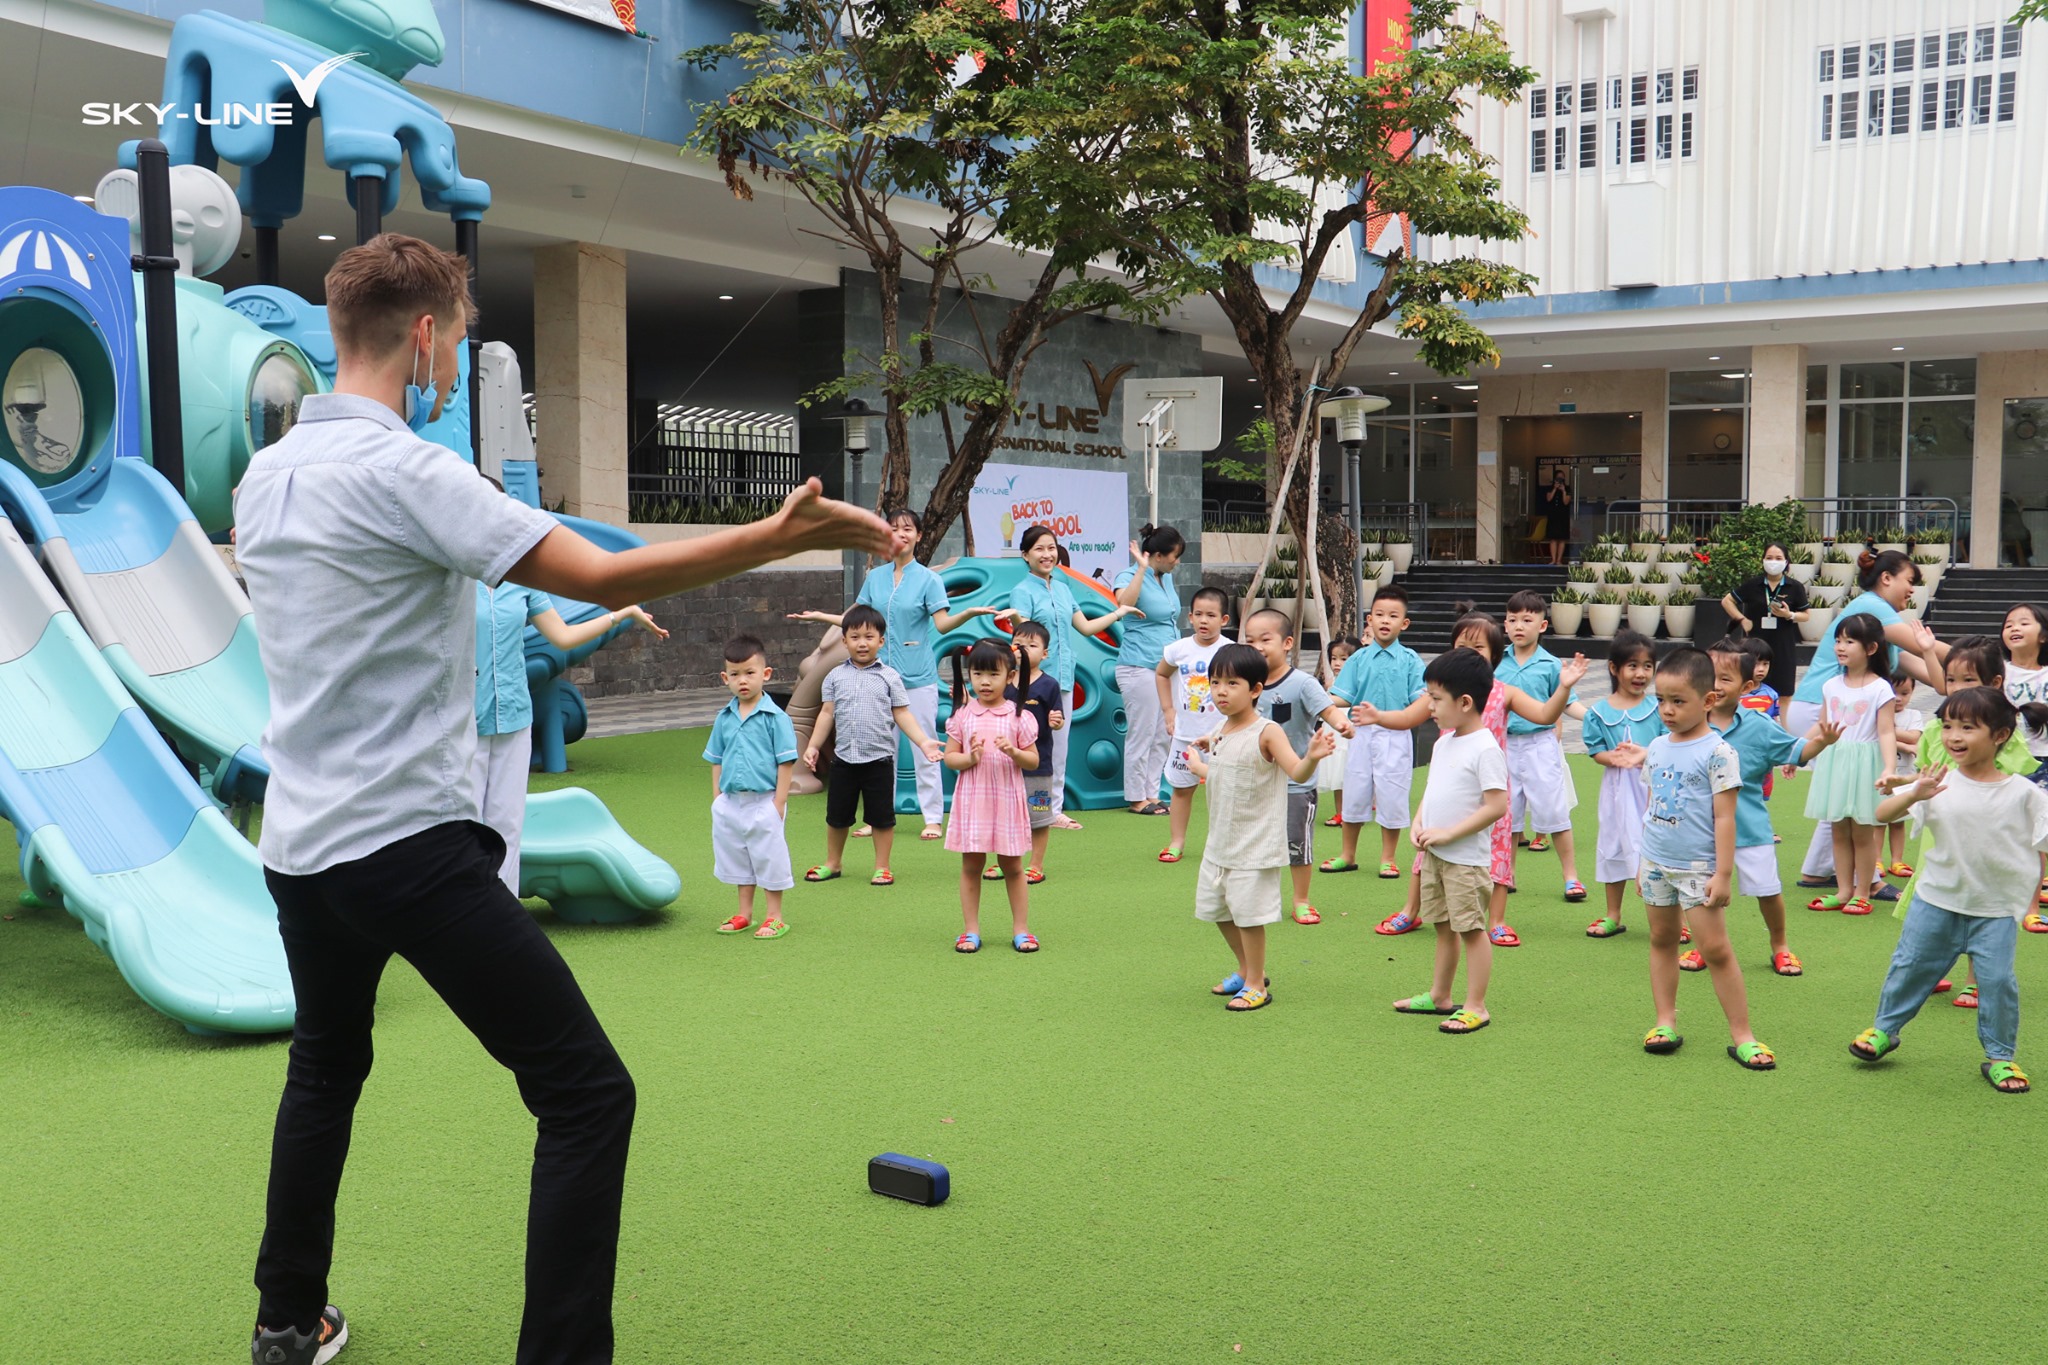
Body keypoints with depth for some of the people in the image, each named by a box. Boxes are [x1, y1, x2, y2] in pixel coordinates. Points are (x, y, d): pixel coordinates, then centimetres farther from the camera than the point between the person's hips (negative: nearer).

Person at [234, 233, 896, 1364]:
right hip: (410, 840, -9)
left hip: (298, 840, 9)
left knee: (325, 1071, 27)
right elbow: (598, 575, -23)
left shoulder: (264, 475, 9)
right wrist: (780, 536, -21)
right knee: (587, 1096, -4)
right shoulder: (401, 469, -15)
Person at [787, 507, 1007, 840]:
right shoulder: (874, 577, 10)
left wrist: (970, 612, -26)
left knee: (924, 750, -1)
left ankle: (934, 819, 7)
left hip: (918, 677, -4)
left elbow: (942, 624, -10)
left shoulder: (929, 579, -1)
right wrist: (820, 616, 12)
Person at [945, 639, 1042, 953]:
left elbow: (1034, 760, 1)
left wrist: (1014, 752, -18)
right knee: (971, 865, 6)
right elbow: (949, 756, 2)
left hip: (1007, 798, -1)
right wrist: (970, 758, -17)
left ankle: (1020, 929, 16)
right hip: (972, 798, 1)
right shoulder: (962, 715, 1)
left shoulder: (1018, 716, -1)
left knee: (1012, 866, 7)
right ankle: (971, 930, 15)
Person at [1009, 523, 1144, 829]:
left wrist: (1119, 612, 26)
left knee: (1059, 747, 10)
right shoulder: (1022, 592, -5)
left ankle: (1055, 809, 18)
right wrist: (1016, 617, -36)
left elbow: (1085, 627, 21)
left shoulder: (1062, 588, 15)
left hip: (1063, 677, 7)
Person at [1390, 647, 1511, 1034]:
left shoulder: (1485, 748, -17)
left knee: (1471, 928, 0)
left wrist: (1448, 833, -20)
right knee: (1444, 926, 18)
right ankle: (1439, 996, 30)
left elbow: (1496, 806, -21)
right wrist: (1418, 825, 2)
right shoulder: (1443, 744, 10)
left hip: (1466, 857, -8)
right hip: (1434, 853, 8)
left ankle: (1475, 1007, 9)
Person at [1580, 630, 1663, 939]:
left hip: (1653, 787, -2)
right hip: (1617, 789, 2)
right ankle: (1613, 917, 27)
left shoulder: (1659, 708, -3)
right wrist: (1614, 758, -21)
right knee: (1614, 848, 12)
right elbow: (1596, 751, 0)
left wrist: (1646, 754, -23)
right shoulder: (1599, 712, 1)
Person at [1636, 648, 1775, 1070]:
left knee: (1716, 948, -6)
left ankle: (1741, 1035, 1)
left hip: (1698, 867, -6)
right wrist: (1643, 861, 16)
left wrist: (1723, 873, -16)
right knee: (1662, 940, 12)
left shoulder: (1716, 752, -12)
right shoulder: (1657, 748, 7)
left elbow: (1724, 817, -13)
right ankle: (1665, 1023, 22)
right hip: (1657, 863, 7)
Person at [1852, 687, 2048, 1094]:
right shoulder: (1938, 783, -8)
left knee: (1997, 980, -1)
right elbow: (1882, 814, -14)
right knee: (1910, 966, 12)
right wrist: (1914, 795, -33)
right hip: (1937, 899, 1)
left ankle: (2000, 1057, 18)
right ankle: (1884, 1029, 32)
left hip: (1998, 910, -1)